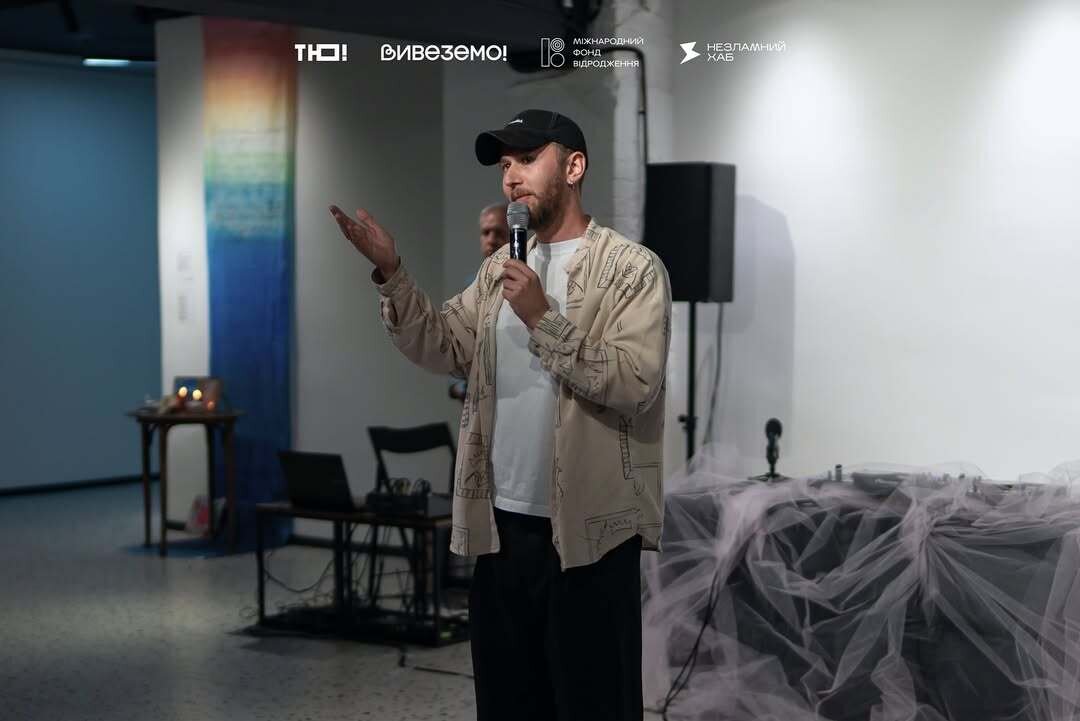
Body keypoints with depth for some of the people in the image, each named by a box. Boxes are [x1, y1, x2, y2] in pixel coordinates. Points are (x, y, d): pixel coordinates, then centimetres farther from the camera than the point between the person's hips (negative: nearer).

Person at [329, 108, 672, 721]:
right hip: (502, 521, 6)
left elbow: (636, 383, -19)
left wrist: (543, 318, -21)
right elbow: (442, 348, 7)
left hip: (588, 528, -6)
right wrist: (391, 273, -5)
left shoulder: (633, 267, -7)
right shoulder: (501, 267, 14)